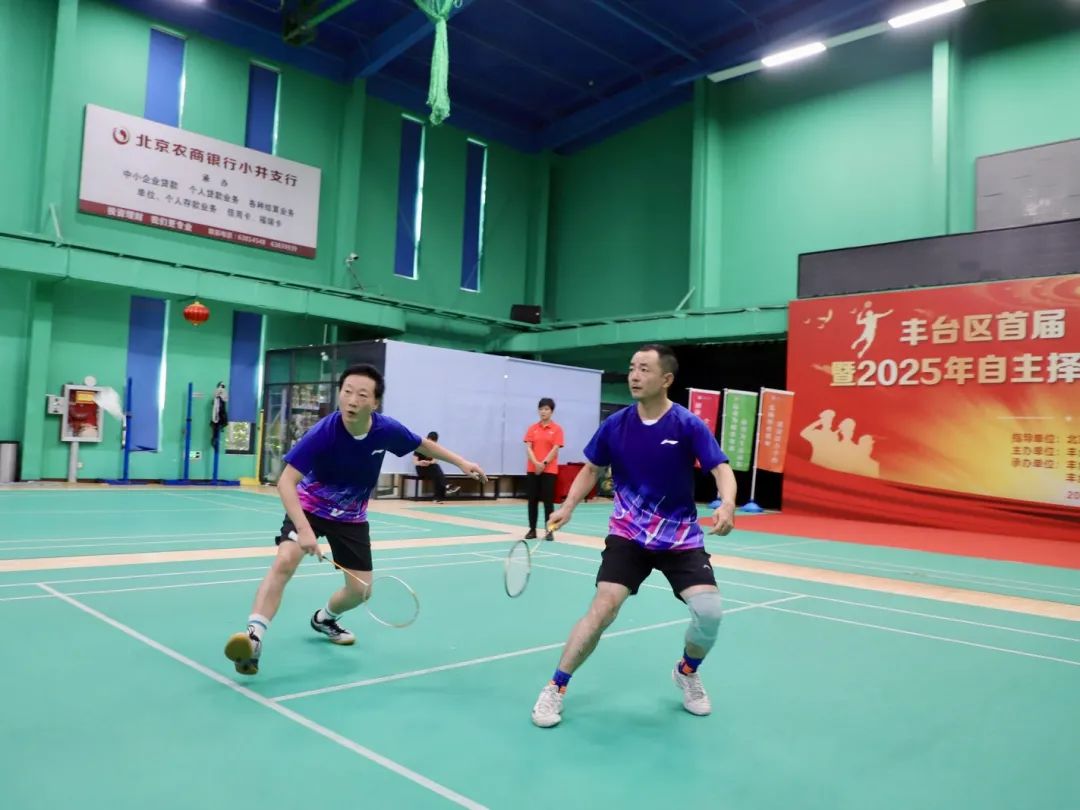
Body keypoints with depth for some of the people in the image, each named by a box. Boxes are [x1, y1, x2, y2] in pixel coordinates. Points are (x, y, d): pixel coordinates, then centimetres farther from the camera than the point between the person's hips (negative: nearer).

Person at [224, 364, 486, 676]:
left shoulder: (387, 430, -22)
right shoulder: (323, 433, -33)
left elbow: (424, 444, 1)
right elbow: (286, 481, -36)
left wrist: (461, 462, 1)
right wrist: (303, 529, -48)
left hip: (351, 517, 4)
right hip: (309, 508, -4)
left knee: (361, 590, 7)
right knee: (285, 561, -30)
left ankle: (323, 618, 40)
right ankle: (253, 637, -28)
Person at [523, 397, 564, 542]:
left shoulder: (557, 429, 0)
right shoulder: (532, 428, 8)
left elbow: (555, 449, -7)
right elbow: (528, 447, 0)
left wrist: (544, 463, -18)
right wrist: (536, 463, -15)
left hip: (549, 470, -3)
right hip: (532, 469, 3)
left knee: (548, 500, -2)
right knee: (532, 500, 6)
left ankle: (549, 531, 3)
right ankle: (532, 529, 14)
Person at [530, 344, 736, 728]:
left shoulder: (689, 425, -12)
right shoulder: (615, 424, -5)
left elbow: (721, 469, -17)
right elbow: (591, 469, 9)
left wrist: (726, 504, -38)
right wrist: (568, 507, -4)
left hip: (680, 537, 0)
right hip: (628, 534, 0)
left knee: (709, 611, -13)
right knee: (603, 609, -13)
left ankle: (686, 673, 21)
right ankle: (555, 687, 5)